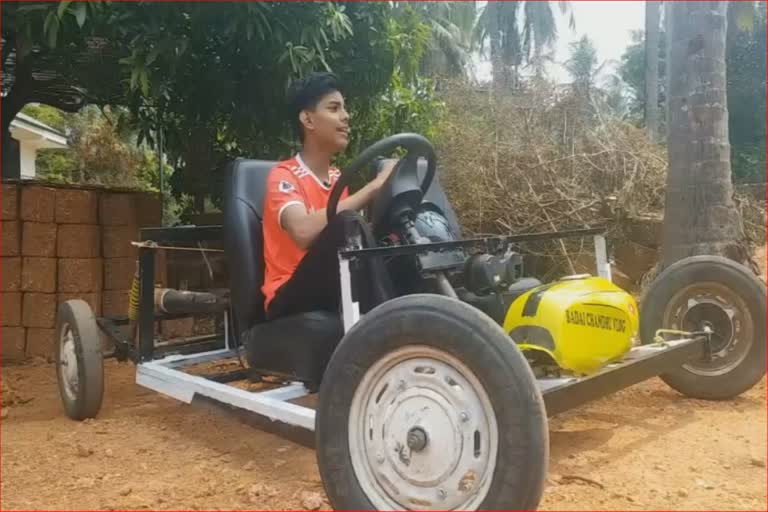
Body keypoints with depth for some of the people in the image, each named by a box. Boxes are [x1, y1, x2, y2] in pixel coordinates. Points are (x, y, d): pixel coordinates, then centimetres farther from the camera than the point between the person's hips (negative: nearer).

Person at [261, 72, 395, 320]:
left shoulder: (338, 178, 13)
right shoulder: (284, 176, -9)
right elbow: (304, 232, -30)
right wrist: (374, 186, -26)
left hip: (336, 290, 6)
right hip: (290, 298, -6)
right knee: (345, 224, -30)